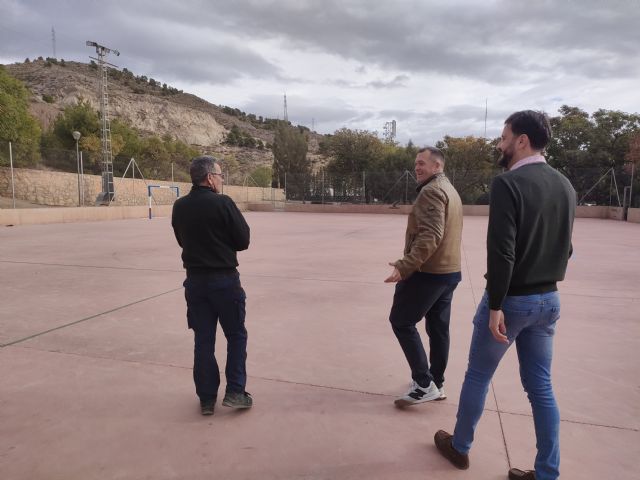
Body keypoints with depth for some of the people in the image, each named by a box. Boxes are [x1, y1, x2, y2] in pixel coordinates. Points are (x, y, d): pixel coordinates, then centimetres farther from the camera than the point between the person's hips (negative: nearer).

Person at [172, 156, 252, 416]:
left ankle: (206, 399, 21)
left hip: (195, 280, 5)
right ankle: (235, 392, 13)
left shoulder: (179, 206, 2)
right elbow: (243, 241, -9)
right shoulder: (223, 203, -14)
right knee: (236, 335, 12)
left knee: (203, 340, 12)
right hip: (224, 279, -5)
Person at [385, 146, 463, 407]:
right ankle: (436, 384, 23)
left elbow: (430, 236, -25)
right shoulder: (450, 190, 19)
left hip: (429, 271, -10)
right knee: (438, 328, 13)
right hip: (449, 270, 10)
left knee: (401, 322, -1)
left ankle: (424, 384, -1)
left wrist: (405, 266, -30)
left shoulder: (431, 191, -13)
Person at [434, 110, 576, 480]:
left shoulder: (508, 183, -17)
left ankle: (460, 446, 33)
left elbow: (502, 252, -24)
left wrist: (495, 306, -19)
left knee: (478, 376, 13)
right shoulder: (565, 186, 6)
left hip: (511, 299, -6)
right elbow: (565, 248, 13)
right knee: (541, 386, 15)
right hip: (549, 300, 7)